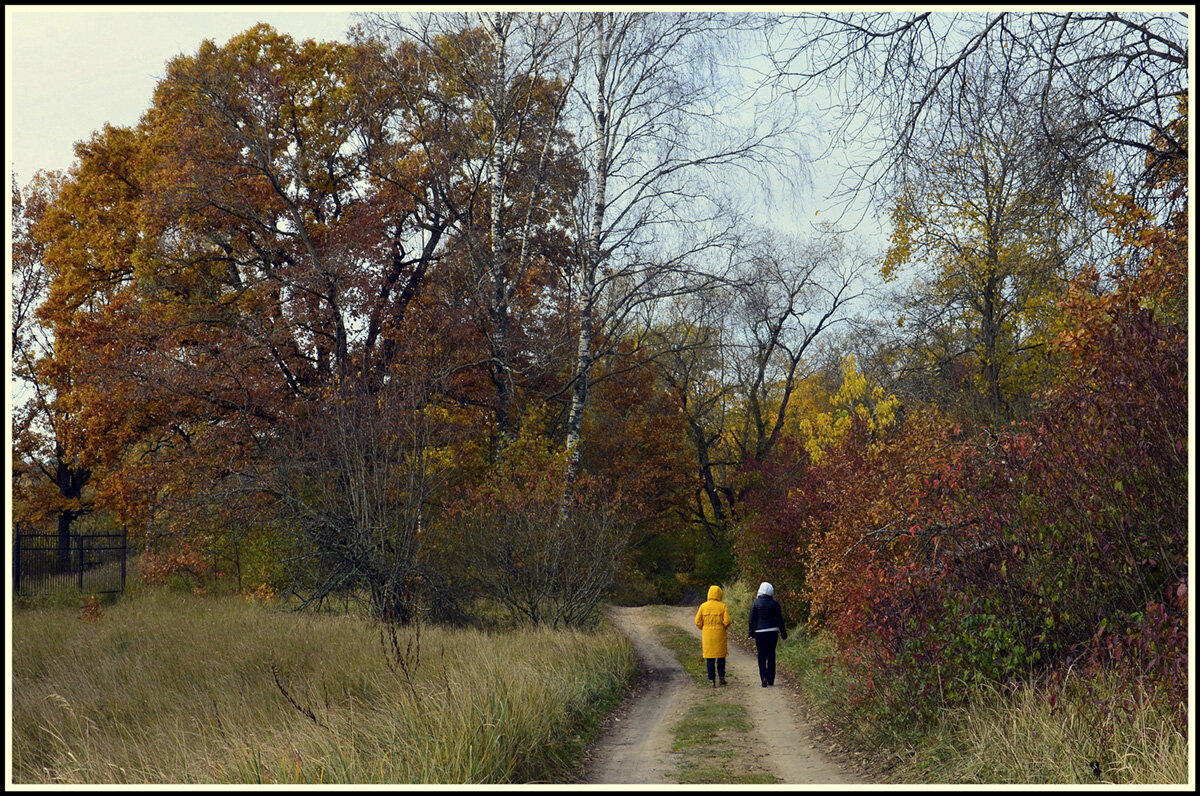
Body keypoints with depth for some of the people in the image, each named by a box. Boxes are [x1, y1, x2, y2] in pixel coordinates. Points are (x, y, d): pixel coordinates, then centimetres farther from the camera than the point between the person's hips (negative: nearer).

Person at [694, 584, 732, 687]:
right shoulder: (723, 606, -6)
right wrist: (723, 628, 9)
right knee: (721, 657, 15)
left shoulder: (703, 606, -2)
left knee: (710, 659, 4)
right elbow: (727, 621, -11)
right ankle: (721, 677, 15)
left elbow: (697, 621, -2)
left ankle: (712, 680, 1)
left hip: (707, 635, 1)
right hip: (720, 635, -1)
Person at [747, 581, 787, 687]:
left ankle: (764, 677, -17)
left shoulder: (756, 602, -5)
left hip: (760, 632, -2)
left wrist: (751, 633, 4)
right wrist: (783, 633, 8)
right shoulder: (775, 603, -2)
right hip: (773, 631, 2)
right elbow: (780, 619, 0)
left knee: (762, 656, 4)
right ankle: (771, 680, 15)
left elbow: (752, 619, -3)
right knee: (771, 655, 13)